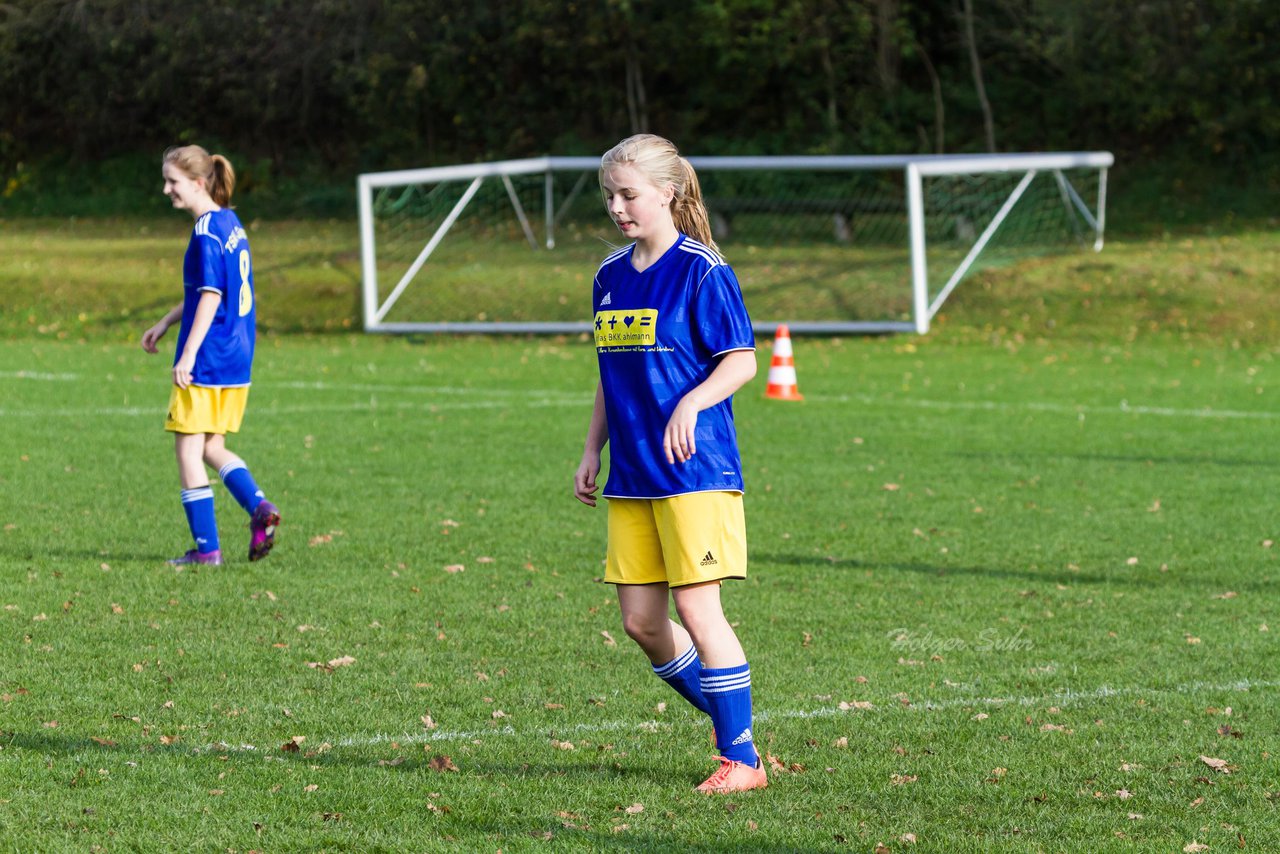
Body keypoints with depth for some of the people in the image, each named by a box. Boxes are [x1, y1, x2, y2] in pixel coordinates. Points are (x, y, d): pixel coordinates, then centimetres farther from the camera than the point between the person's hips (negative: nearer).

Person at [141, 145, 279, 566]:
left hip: (207, 359, -9)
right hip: (237, 360, 9)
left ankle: (206, 547, 2)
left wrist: (188, 355, -22)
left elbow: (210, 296, -21)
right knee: (212, 447, 18)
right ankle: (258, 506, -4)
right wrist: (165, 323, 28)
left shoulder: (207, 232, -15)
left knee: (188, 449, 1)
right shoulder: (231, 223, 13)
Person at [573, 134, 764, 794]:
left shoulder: (701, 270, -8)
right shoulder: (611, 277, 13)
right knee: (641, 622, 5)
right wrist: (592, 452, 17)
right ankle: (730, 726, 22)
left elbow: (740, 362, -9)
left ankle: (741, 760, 0)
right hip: (631, 478, 7)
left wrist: (691, 404, -24)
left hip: (694, 468, -7)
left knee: (697, 610, -9)